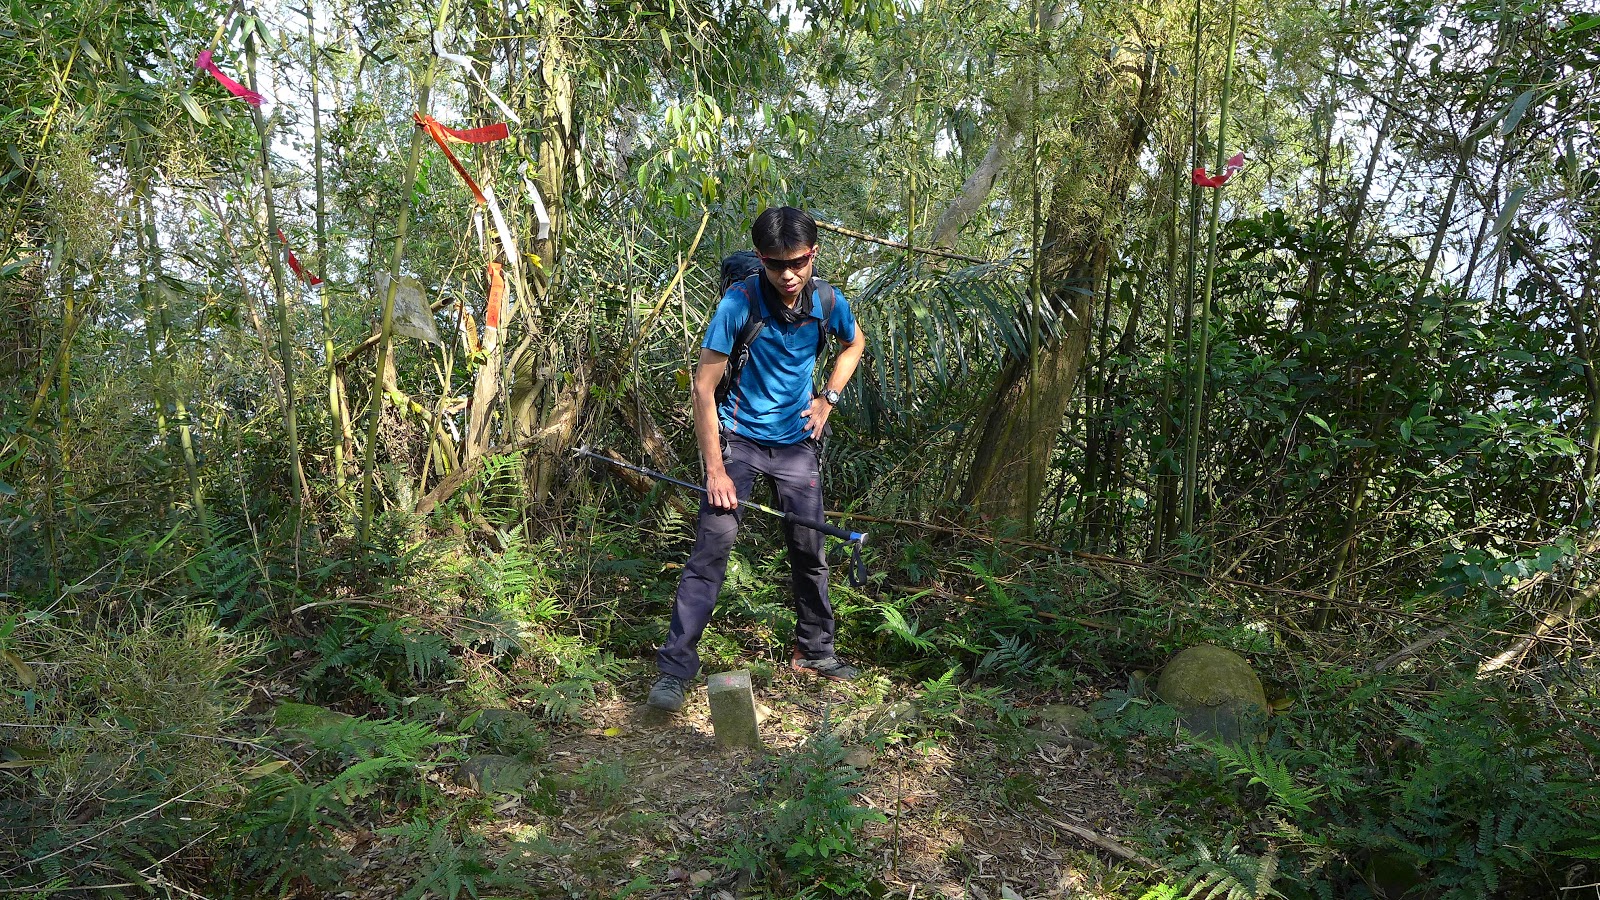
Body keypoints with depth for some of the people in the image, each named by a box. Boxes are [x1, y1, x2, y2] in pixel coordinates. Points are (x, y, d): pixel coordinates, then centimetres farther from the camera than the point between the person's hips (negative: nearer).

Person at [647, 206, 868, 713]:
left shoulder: (827, 302, -6)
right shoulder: (739, 303, -19)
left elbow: (854, 344, 17)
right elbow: (703, 388, -17)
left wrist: (827, 399, 3)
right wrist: (715, 469, -20)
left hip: (797, 442, 4)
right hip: (739, 438, -4)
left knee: (810, 550, 9)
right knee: (713, 545, -14)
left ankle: (814, 652, 29)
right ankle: (675, 668, -9)